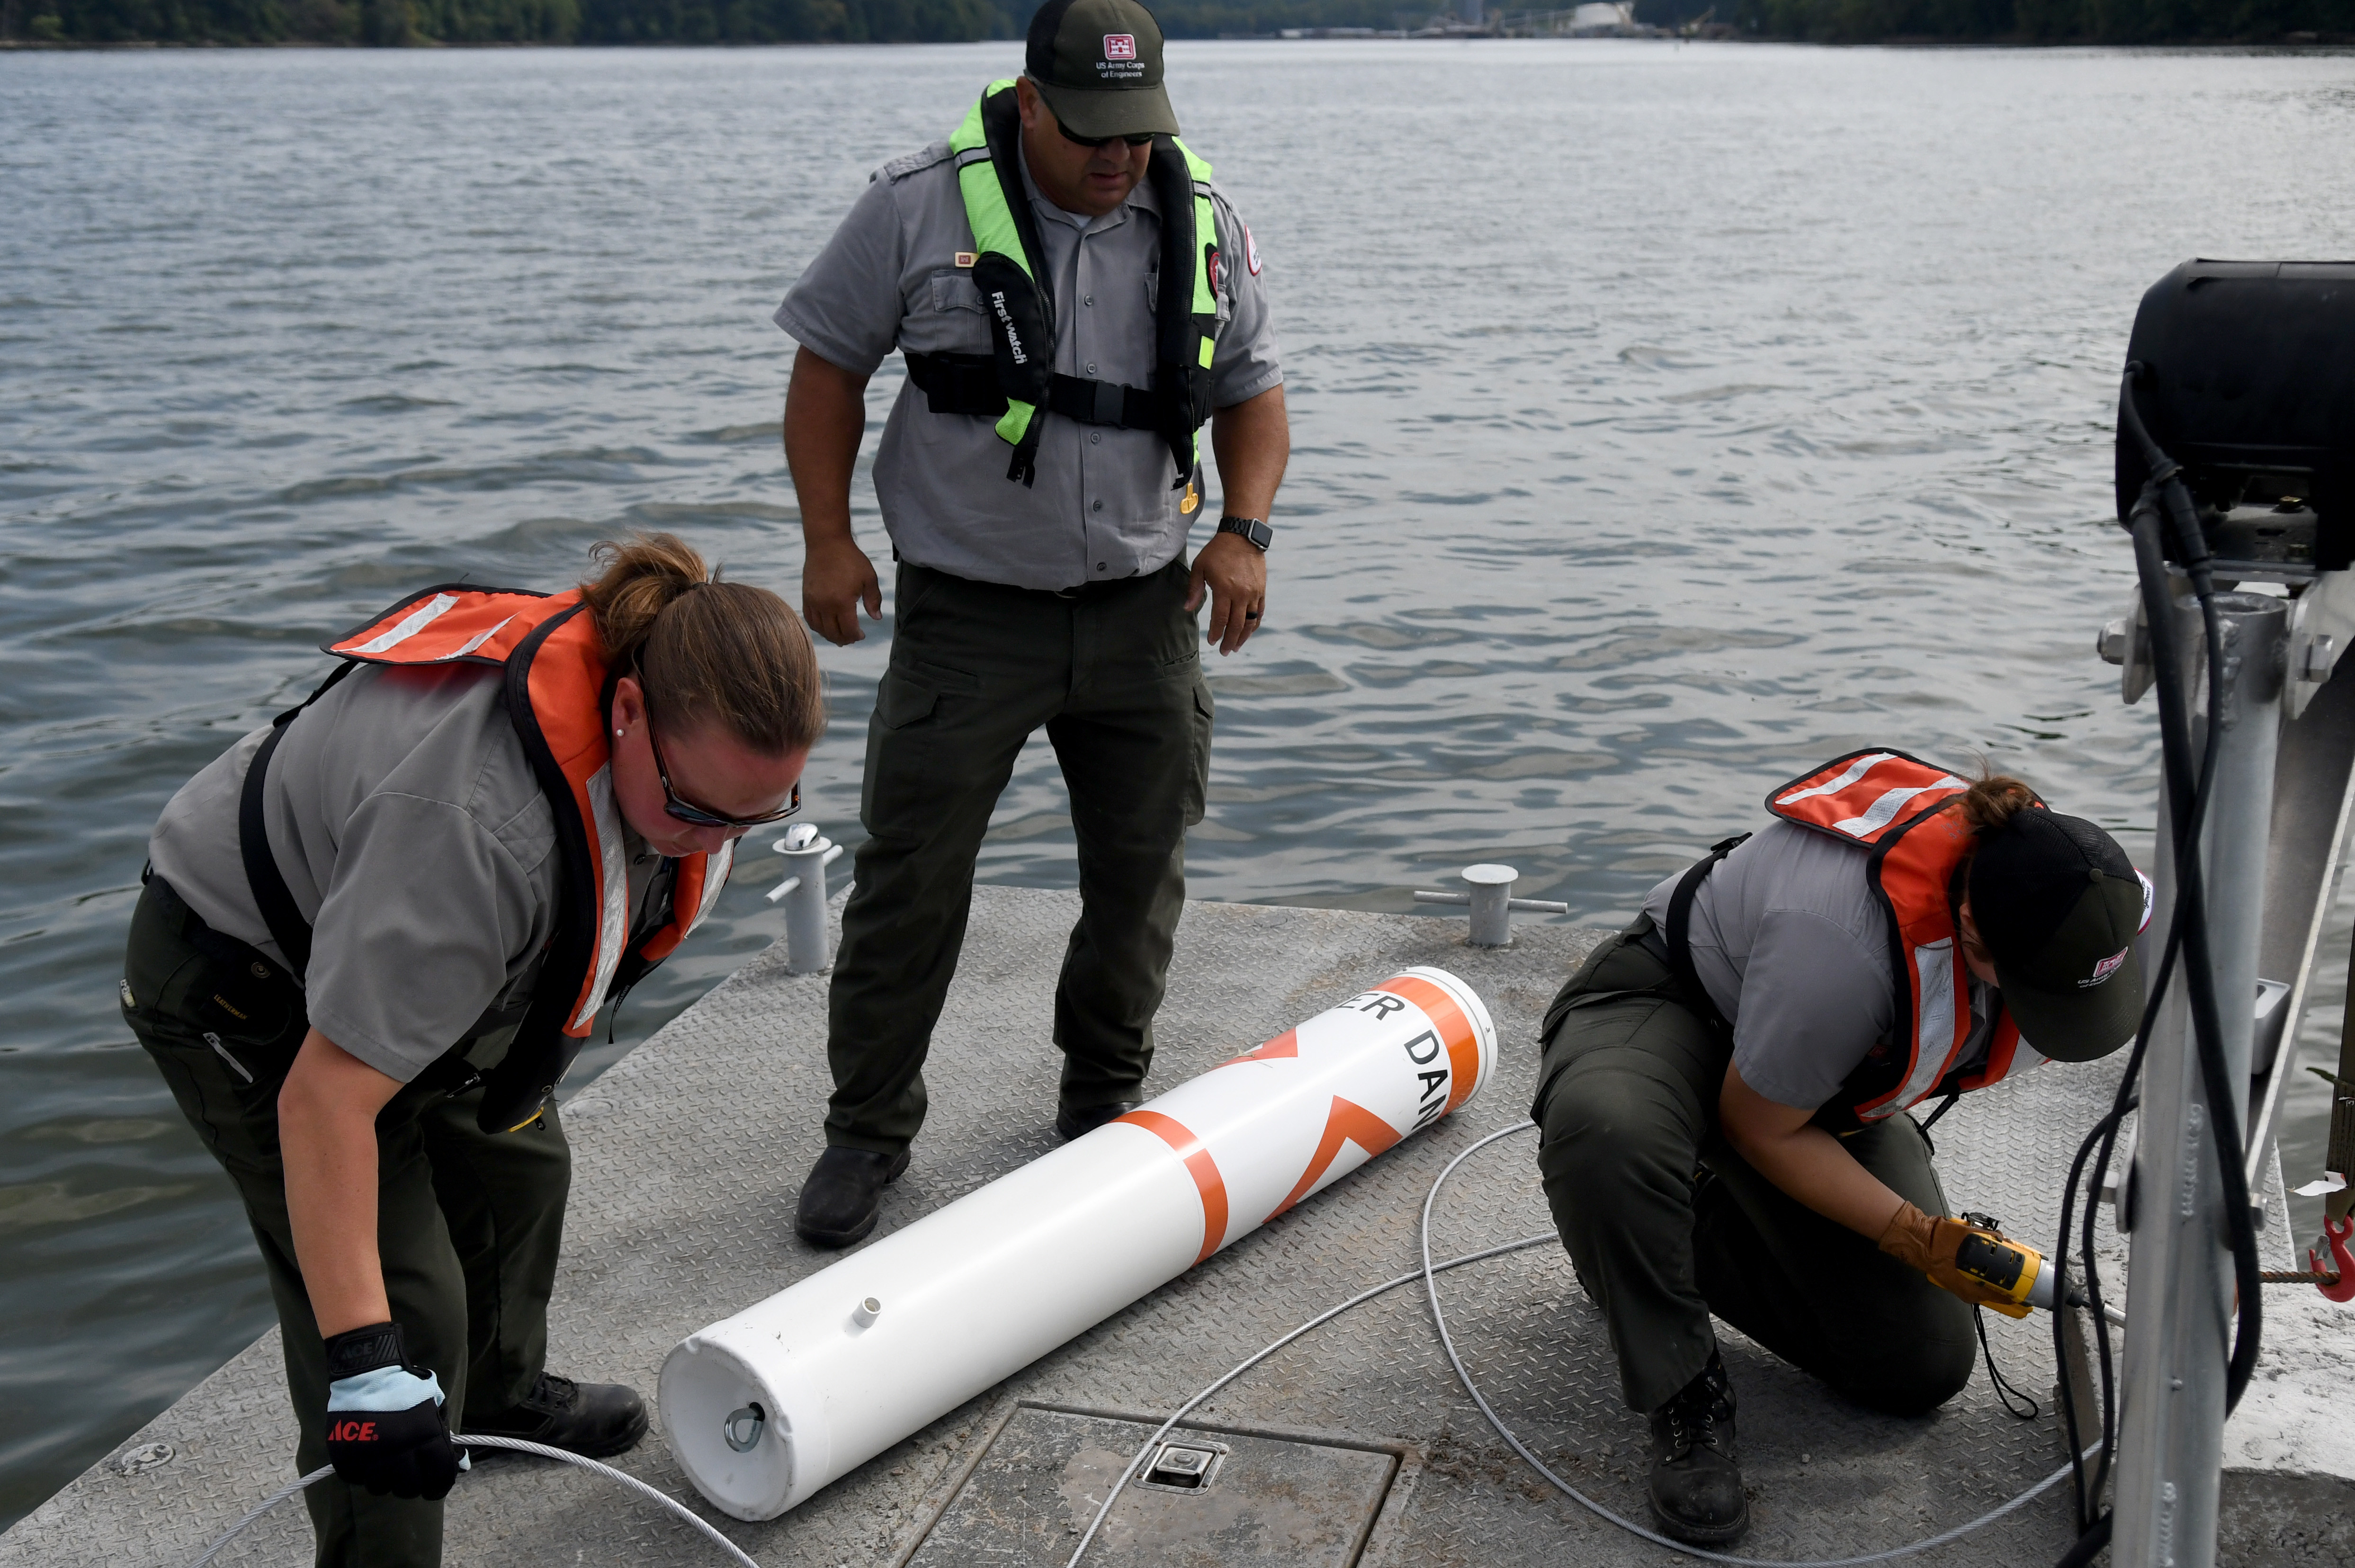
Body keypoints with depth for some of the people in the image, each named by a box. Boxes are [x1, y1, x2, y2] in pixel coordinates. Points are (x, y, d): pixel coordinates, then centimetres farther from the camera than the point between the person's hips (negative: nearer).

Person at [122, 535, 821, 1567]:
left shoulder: (695, 710, -19)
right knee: (408, 1296, -12)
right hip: (249, 990, -8)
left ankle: (498, 1396, 48)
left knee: (517, 1164, 22)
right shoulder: (478, 825, -45)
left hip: (409, 936, 8)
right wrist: (365, 1365, -44)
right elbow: (324, 1099, -43)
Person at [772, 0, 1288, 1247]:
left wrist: (1243, 531, -4)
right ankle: (867, 1131, 14)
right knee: (910, 874, -2)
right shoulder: (921, 206, -7)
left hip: (1142, 606, 3)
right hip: (966, 612, -3)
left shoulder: (1203, 227, 3)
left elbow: (1252, 389, 11)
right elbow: (829, 363, 0)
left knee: (1142, 867, 11)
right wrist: (827, 537, -7)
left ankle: (1106, 1099, 32)